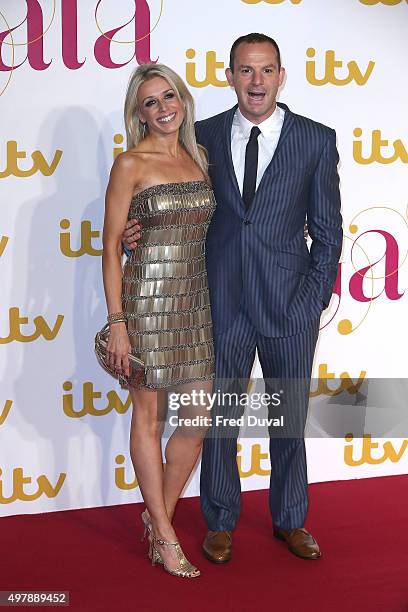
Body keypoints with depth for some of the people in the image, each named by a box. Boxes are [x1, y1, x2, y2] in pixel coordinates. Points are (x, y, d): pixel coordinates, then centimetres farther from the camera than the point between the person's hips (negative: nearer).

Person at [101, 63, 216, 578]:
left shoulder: (199, 158, 11)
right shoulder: (131, 163, -5)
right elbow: (111, 245, -6)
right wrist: (116, 322, -12)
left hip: (196, 300, 6)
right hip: (147, 298, -6)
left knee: (198, 420, 6)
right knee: (149, 417, 6)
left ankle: (159, 515, 26)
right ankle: (165, 536, 17)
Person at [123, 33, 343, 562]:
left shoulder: (316, 140, -1)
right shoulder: (205, 136, 3)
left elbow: (327, 230, 1)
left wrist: (315, 300, -5)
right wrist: (144, 231, -7)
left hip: (290, 302, -1)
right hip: (223, 303, 1)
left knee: (290, 418, 13)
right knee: (218, 418, 10)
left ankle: (290, 520, 33)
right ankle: (221, 523, 29)